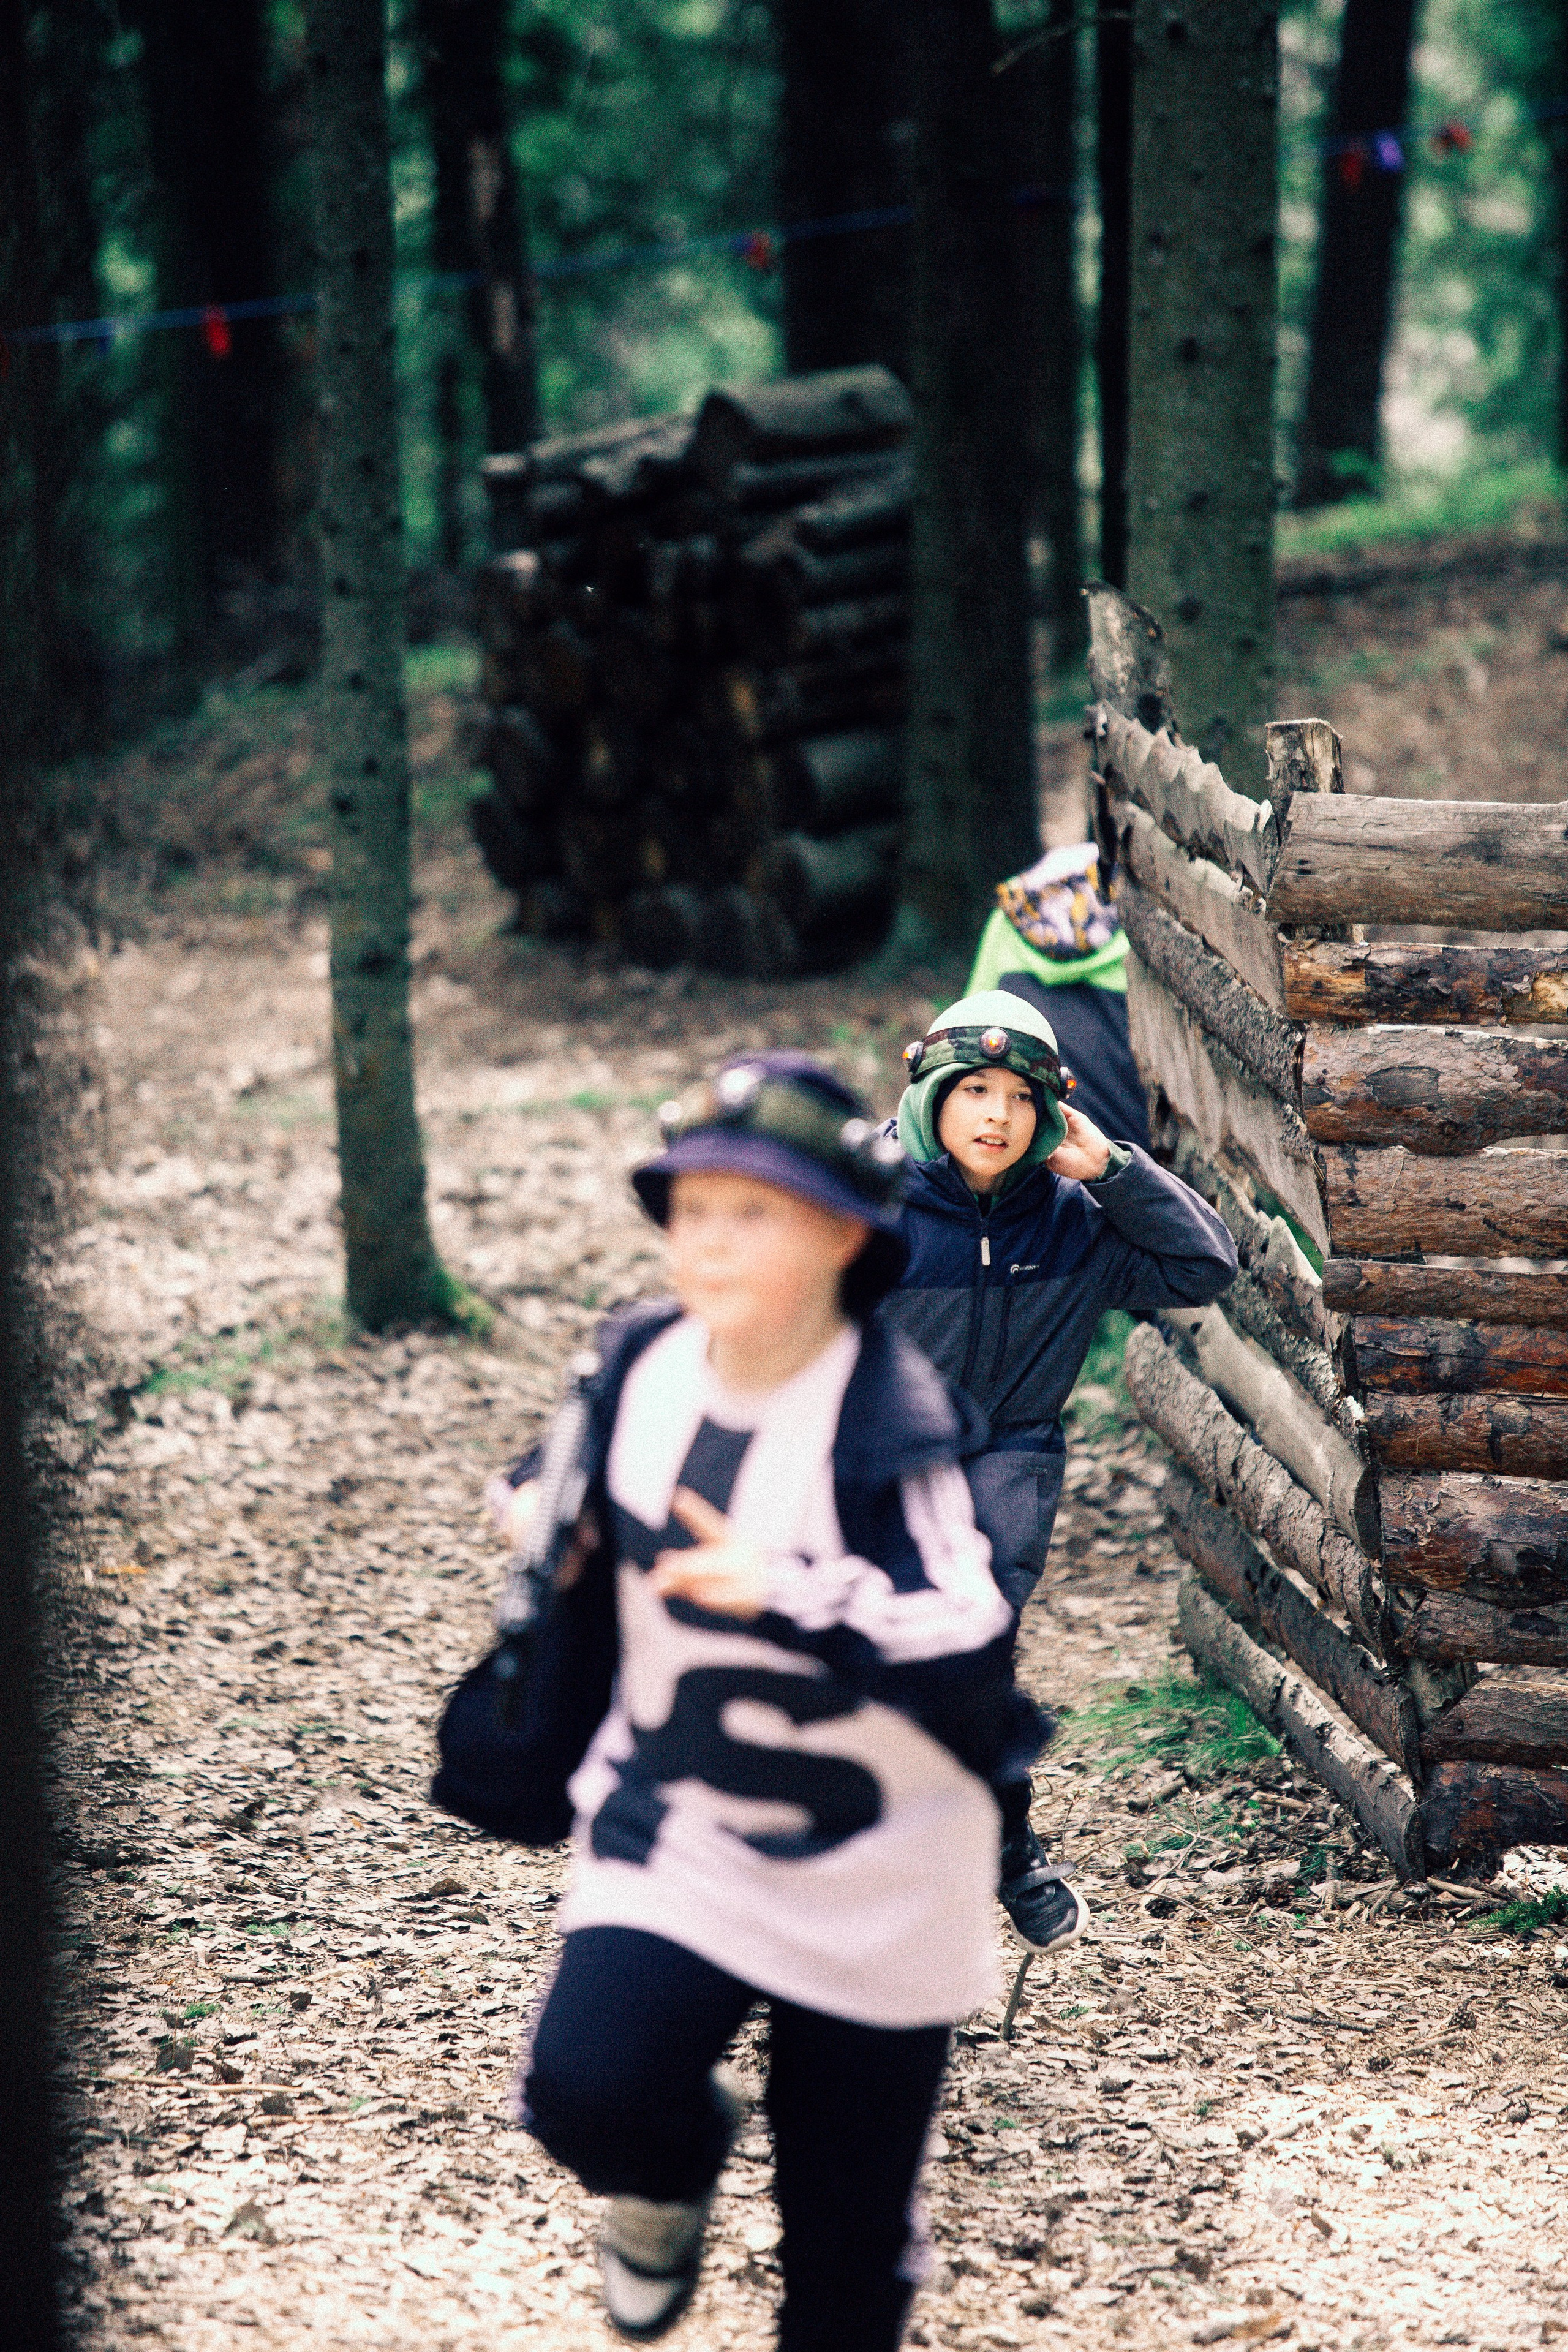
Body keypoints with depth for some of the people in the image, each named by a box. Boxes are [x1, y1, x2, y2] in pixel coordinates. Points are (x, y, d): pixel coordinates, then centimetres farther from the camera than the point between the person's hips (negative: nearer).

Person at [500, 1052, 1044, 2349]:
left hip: (870, 1877, -3)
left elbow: (973, 1653, -32)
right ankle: (672, 2171, 15)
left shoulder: (892, 1426, -21)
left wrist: (797, 1599, -42)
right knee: (588, 2088, -21)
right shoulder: (642, 1368, -4)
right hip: (669, 1825, 4)